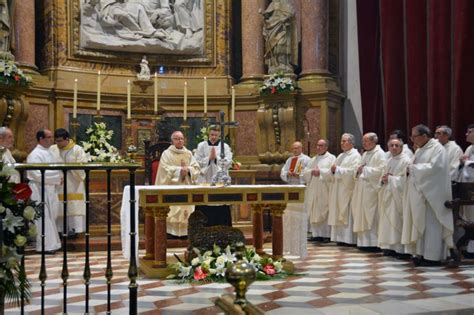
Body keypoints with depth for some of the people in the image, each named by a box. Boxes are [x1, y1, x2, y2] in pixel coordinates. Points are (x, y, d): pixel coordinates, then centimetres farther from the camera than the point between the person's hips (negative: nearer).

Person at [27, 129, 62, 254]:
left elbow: (57, 168, 17)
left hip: (51, 189, 8)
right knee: (44, 218, -3)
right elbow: (39, 175, -22)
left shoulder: (50, 152, 12)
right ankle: (45, 245, 4)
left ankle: (51, 243, 21)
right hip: (40, 190, -8)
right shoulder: (35, 155, -14)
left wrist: (59, 179, -3)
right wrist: (57, 177, -18)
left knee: (50, 217, 13)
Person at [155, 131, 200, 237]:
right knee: (172, 210, -10)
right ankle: (171, 231, -7)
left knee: (186, 209, -1)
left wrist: (188, 170, -14)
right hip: (171, 187, -4)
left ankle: (184, 231, 4)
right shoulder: (167, 153, 1)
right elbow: (166, 169, -11)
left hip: (185, 187, 4)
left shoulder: (189, 153, 13)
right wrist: (179, 170, -18)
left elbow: (196, 167, 6)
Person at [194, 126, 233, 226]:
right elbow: (197, 162, -3)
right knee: (204, 209, 1)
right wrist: (209, 158, -12)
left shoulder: (225, 146, 6)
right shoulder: (201, 145, 6)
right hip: (205, 181, 0)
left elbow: (228, 162, -5)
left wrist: (216, 157, -13)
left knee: (221, 210, 0)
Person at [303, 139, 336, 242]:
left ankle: (327, 234, -1)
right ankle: (316, 234, 9)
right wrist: (312, 172, -7)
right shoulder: (313, 159, 19)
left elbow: (332, 172, -13)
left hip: (325, 191, -6)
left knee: (325, 213, -6)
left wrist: (320, 172, -15)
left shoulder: (331, 158, 1)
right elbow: (305, 172, 12)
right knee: (314, 213, 4)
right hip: (313, 190, 6)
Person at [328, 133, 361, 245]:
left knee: (347, 215, -7)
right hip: (338, 189, 8)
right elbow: (335, 169, 22)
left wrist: (337, 169, -16)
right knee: (338, 215, 7)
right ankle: (340, 237, 10)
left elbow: (353, 171, -19)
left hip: (348, 189, -8)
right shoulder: (340, 156, 20)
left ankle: (348, 238, -3)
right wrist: (333, 170, -1)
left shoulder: (355, 156, -6)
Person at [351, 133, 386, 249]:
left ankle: (372, 242, 0)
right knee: (362, 215, 9)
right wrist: (358, 170, 2)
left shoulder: (380, 154, -8)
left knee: (371, 216, -6)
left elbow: (380, 170, -19)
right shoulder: (365, 154, 20)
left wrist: (365, 169, -11)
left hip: (371, 188, -9)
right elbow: (360, 168, 25)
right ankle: (364, 241, 14)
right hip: (362, 189, 9)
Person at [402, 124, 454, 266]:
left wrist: (412, 168, -14)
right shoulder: (419, 150, 17)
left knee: (431, 224, -5)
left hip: (431, 193, -8)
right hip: (420, 192, 8)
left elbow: (433, 167, -21)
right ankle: (422, 254, 12)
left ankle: (432, 256, 1)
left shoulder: (437, 148, -9)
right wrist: (410, 170, -2)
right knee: (420, 223, 7)